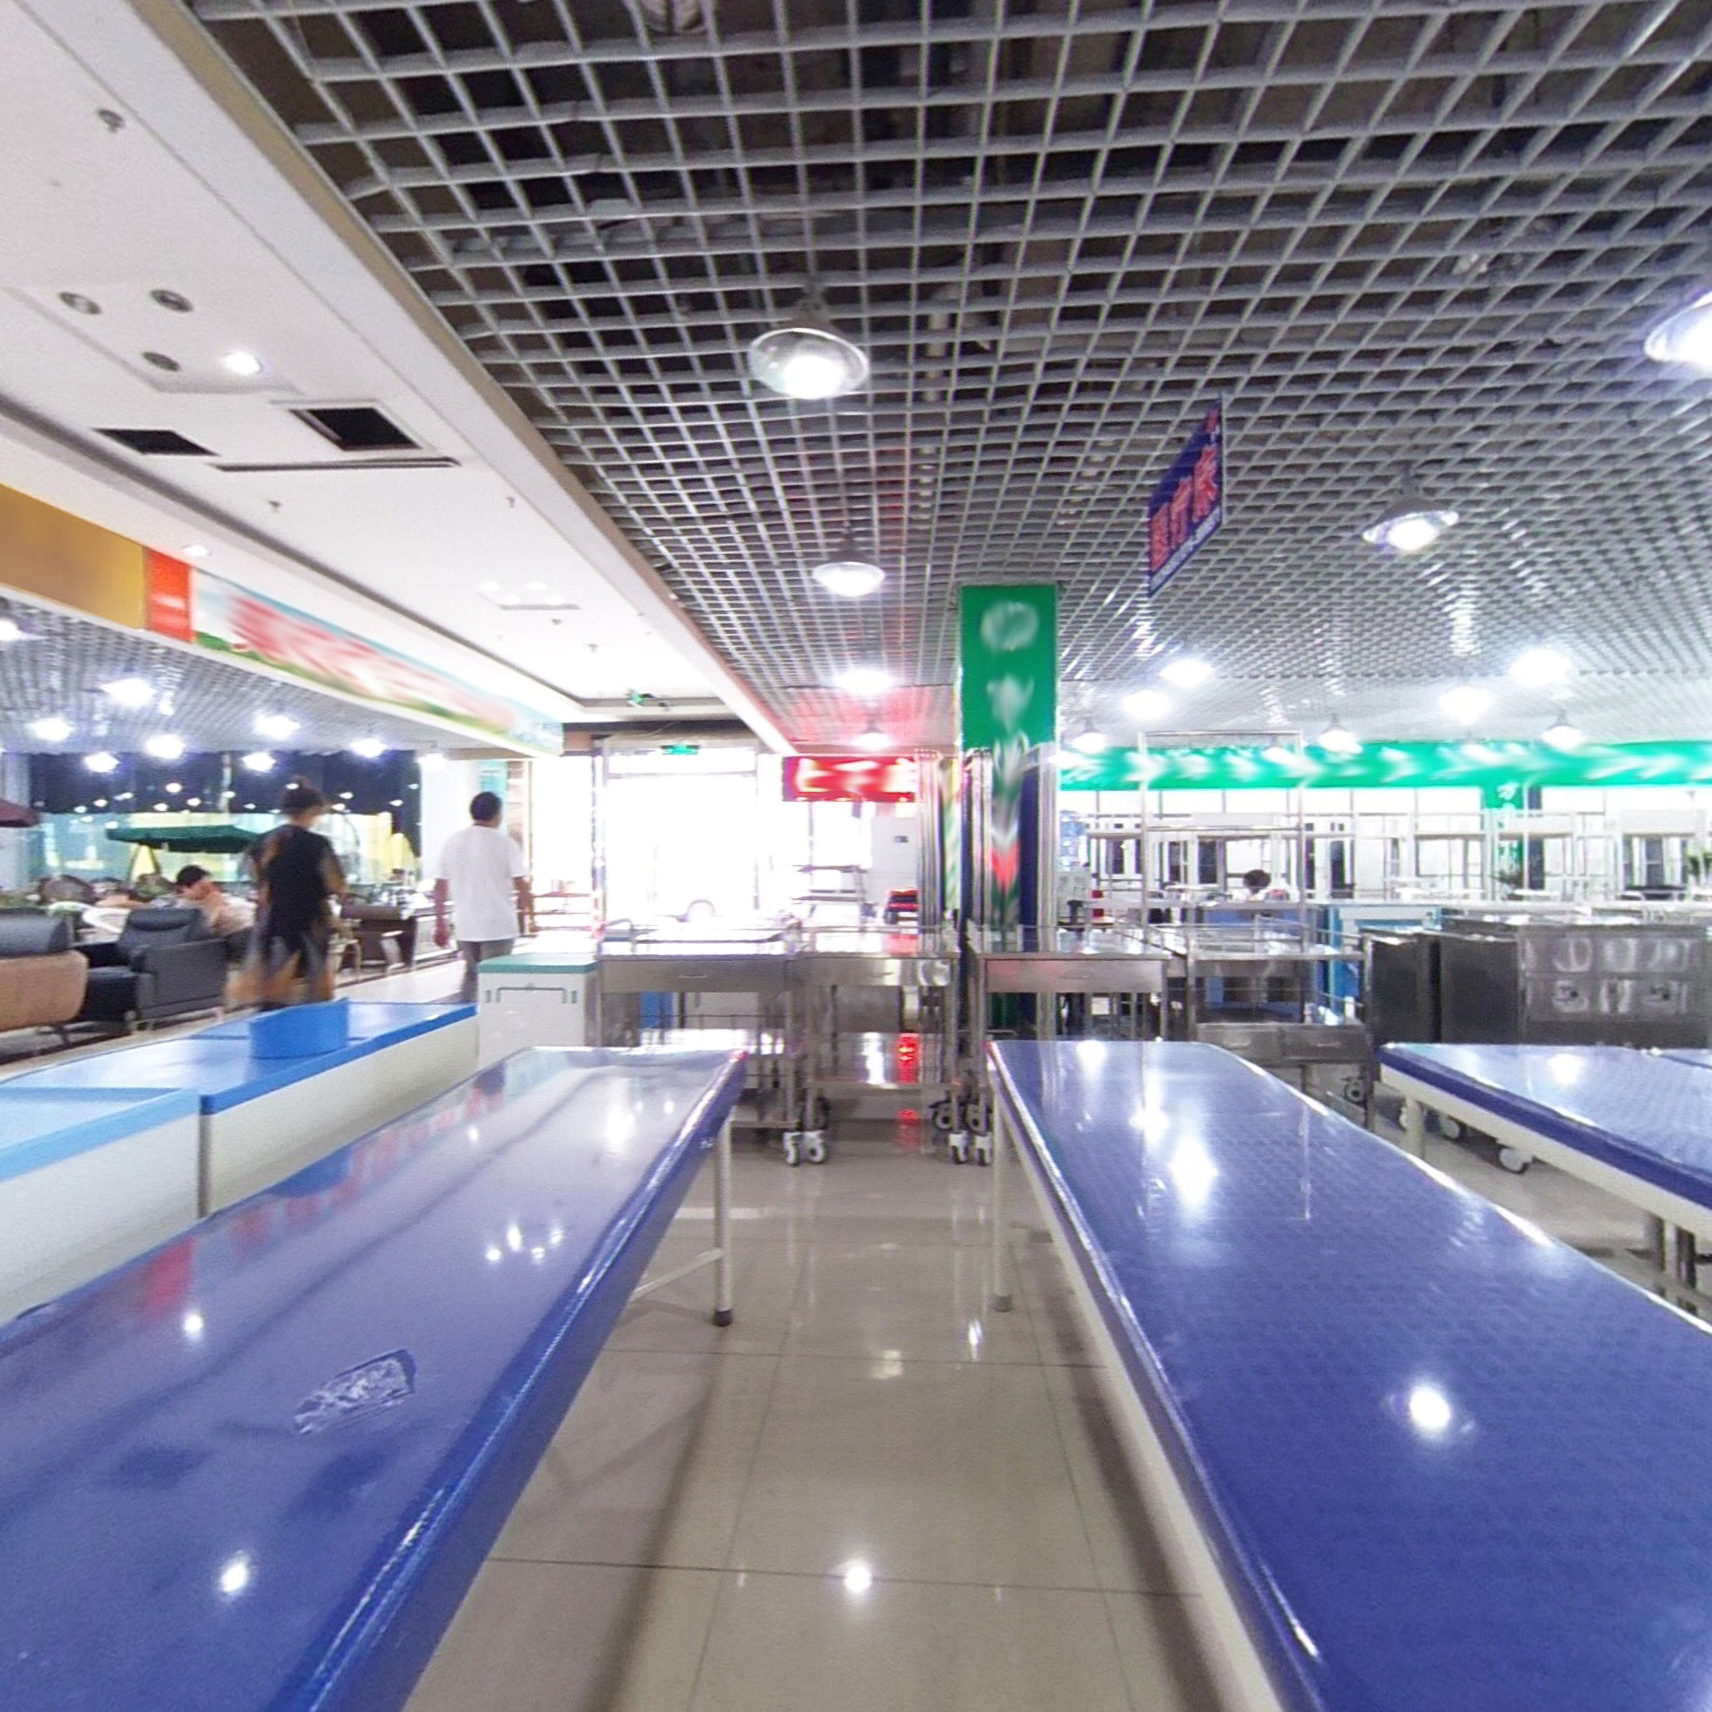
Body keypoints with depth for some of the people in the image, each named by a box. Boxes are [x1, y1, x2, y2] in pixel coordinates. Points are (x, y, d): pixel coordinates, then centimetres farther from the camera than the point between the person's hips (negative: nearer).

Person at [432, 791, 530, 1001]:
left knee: (471, 975, 19)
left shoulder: (452, 842, 6)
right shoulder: (505, 843, -7)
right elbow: (520, 883, -11)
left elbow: (440, 886, 7)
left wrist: (440, 922, 13)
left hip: (464, 926, 5)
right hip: (498, 926, -4)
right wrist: (524, 907, 8)